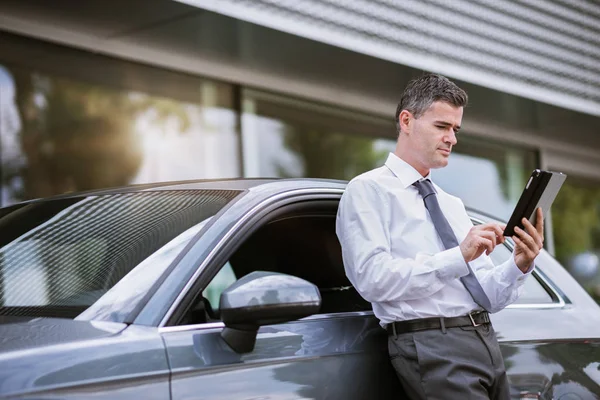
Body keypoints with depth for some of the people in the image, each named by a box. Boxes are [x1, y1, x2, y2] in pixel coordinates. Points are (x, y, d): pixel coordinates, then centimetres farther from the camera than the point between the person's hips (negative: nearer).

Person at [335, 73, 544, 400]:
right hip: (432, 345, -7)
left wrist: (519, 266, -2)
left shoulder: (452, 205, 21)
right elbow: (373, 277, -15)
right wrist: (458, 257, -18)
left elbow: (488, 298, 18)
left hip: (486, 341, 7)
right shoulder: (368, 190, 0)